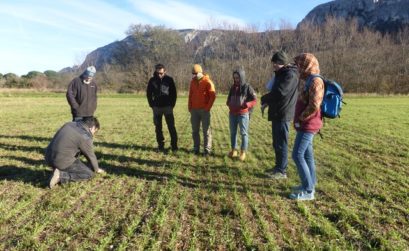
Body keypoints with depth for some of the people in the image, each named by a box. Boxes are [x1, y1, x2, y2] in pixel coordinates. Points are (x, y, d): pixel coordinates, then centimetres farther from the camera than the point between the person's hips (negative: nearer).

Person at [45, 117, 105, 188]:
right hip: (62, 162, -9)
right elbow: (91, 156, -1)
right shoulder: (85, 137, -14)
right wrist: (97, 169, 18)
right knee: (89, 174, 0)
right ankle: (61, 175, -10)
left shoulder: (70, 124, 9)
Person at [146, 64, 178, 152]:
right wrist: (152, 105, 1)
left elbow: (174, 93, 3)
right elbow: (148, 94, 8)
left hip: (168, 107, -2)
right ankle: (160, 145, 18)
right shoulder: (152, 80, 0)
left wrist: (172, 104, -3)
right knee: (158, 127, 7)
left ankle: (174, 145, 7)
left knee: (171, 127, -1)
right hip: (156, 107, 2)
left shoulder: (169, 79, -3)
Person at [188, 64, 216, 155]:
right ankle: (196, 148, 17)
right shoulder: (192, 82, 10)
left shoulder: (207, 82, -7)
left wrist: (208, 107, -13)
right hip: (194, 110, 5)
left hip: (204, 110, -5)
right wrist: (190, 107, 8)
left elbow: (213, 96, -10)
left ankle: (207, 149, 7)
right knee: (195, 130, 8)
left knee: (206, 130, 1)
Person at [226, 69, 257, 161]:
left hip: (243, 114, -5)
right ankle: (233, 150, 22)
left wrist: (246, 105, -21)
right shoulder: (233, 87, 10)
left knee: (244, 133, 1)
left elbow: (254, 100, -6)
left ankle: (243, 152, 8)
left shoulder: (247, 87, -5)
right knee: (233, 132, 11)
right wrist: (228, 103, 2)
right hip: (232, 114, 5)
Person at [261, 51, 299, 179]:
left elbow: (279, 92, -25)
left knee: (281, 143, -4)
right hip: (277, 113, 10)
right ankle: (278, 167, 26)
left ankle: (282, 171, 4)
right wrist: (267, 101, 4)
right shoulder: (281, 74, 17)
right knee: (276, 143, 15)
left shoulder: (290, 74, -15)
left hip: (283, 114, -10)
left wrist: (264, 99, -10)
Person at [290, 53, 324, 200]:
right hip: (306, 125, 10)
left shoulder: (315, 81, -17)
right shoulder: (309, 80, 15)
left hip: (307, 126, -10)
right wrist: (300, 118, 13)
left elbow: (314, 106, -27)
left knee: (297, 155, -10)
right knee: (307, 155, 15)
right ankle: (310, 185, 25)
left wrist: (301, 118, -15)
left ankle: (308, 191, -4)